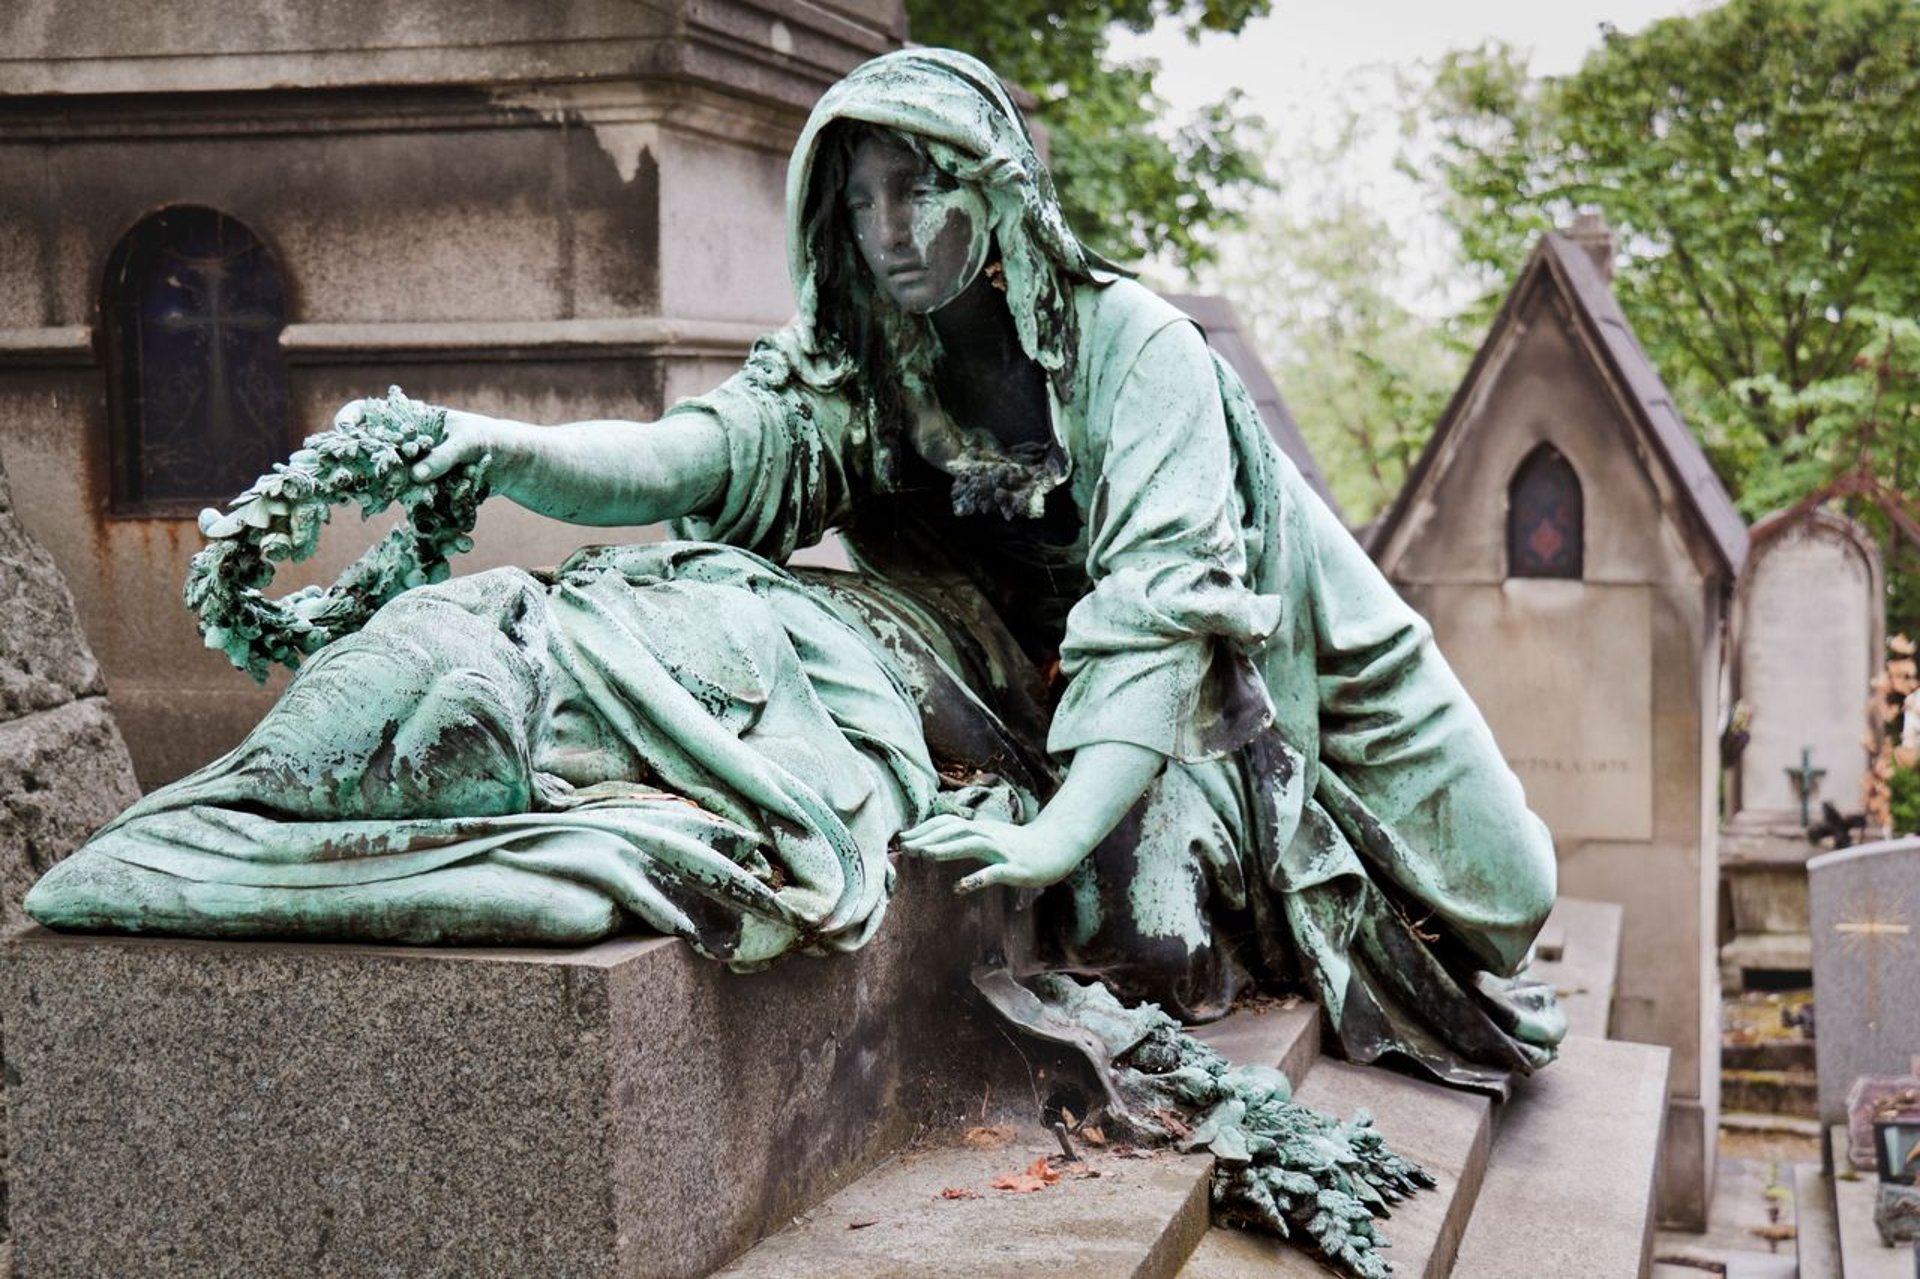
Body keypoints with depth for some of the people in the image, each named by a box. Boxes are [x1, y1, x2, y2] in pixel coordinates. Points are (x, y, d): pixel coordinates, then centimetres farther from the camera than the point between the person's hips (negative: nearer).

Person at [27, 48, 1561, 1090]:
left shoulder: (1131, 343, -15)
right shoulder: (844, 364, 1)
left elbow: (1161, 594, -25)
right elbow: (688, 457, -14)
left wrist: (1069, 824, -37)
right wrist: (511, 450, -35)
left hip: (1147, 716, -6)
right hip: (957, 665, 6)